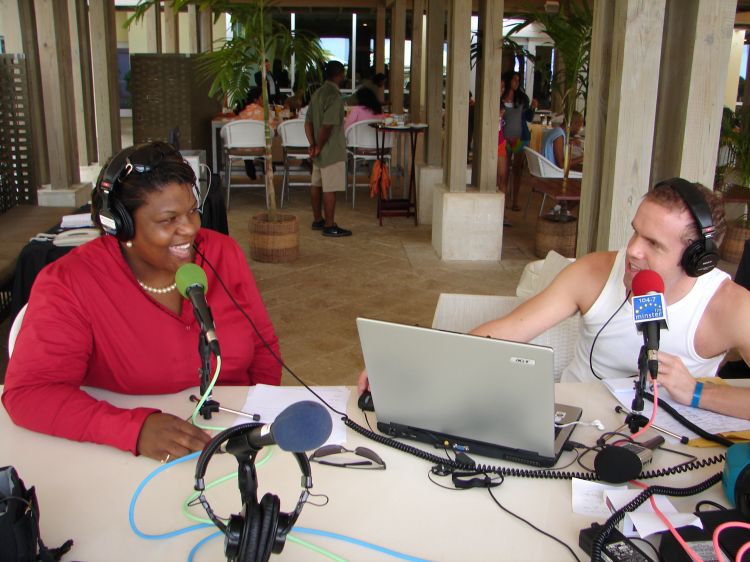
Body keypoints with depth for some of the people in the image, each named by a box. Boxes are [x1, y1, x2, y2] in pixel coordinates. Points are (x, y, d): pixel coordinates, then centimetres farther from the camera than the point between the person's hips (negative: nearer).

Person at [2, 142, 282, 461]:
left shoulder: (223, 254, 1)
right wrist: (135, 429, -31)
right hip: (132, 465, -1)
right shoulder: (69, 284, -10)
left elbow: (264, 345, 10)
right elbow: (27, 392, -17)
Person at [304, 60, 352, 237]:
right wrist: (319, 147, -14)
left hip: (320, 151, 9)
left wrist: (312, 144, 3)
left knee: (316, 184, 15)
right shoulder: (335, 96, -18)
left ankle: (318, 220, 25)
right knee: (330, 188, -5)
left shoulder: (317, 93, 10)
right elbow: (327, 126, -24)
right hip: (332, 150, -9)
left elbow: (308, 122, 9)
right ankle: (330, 226, -1)